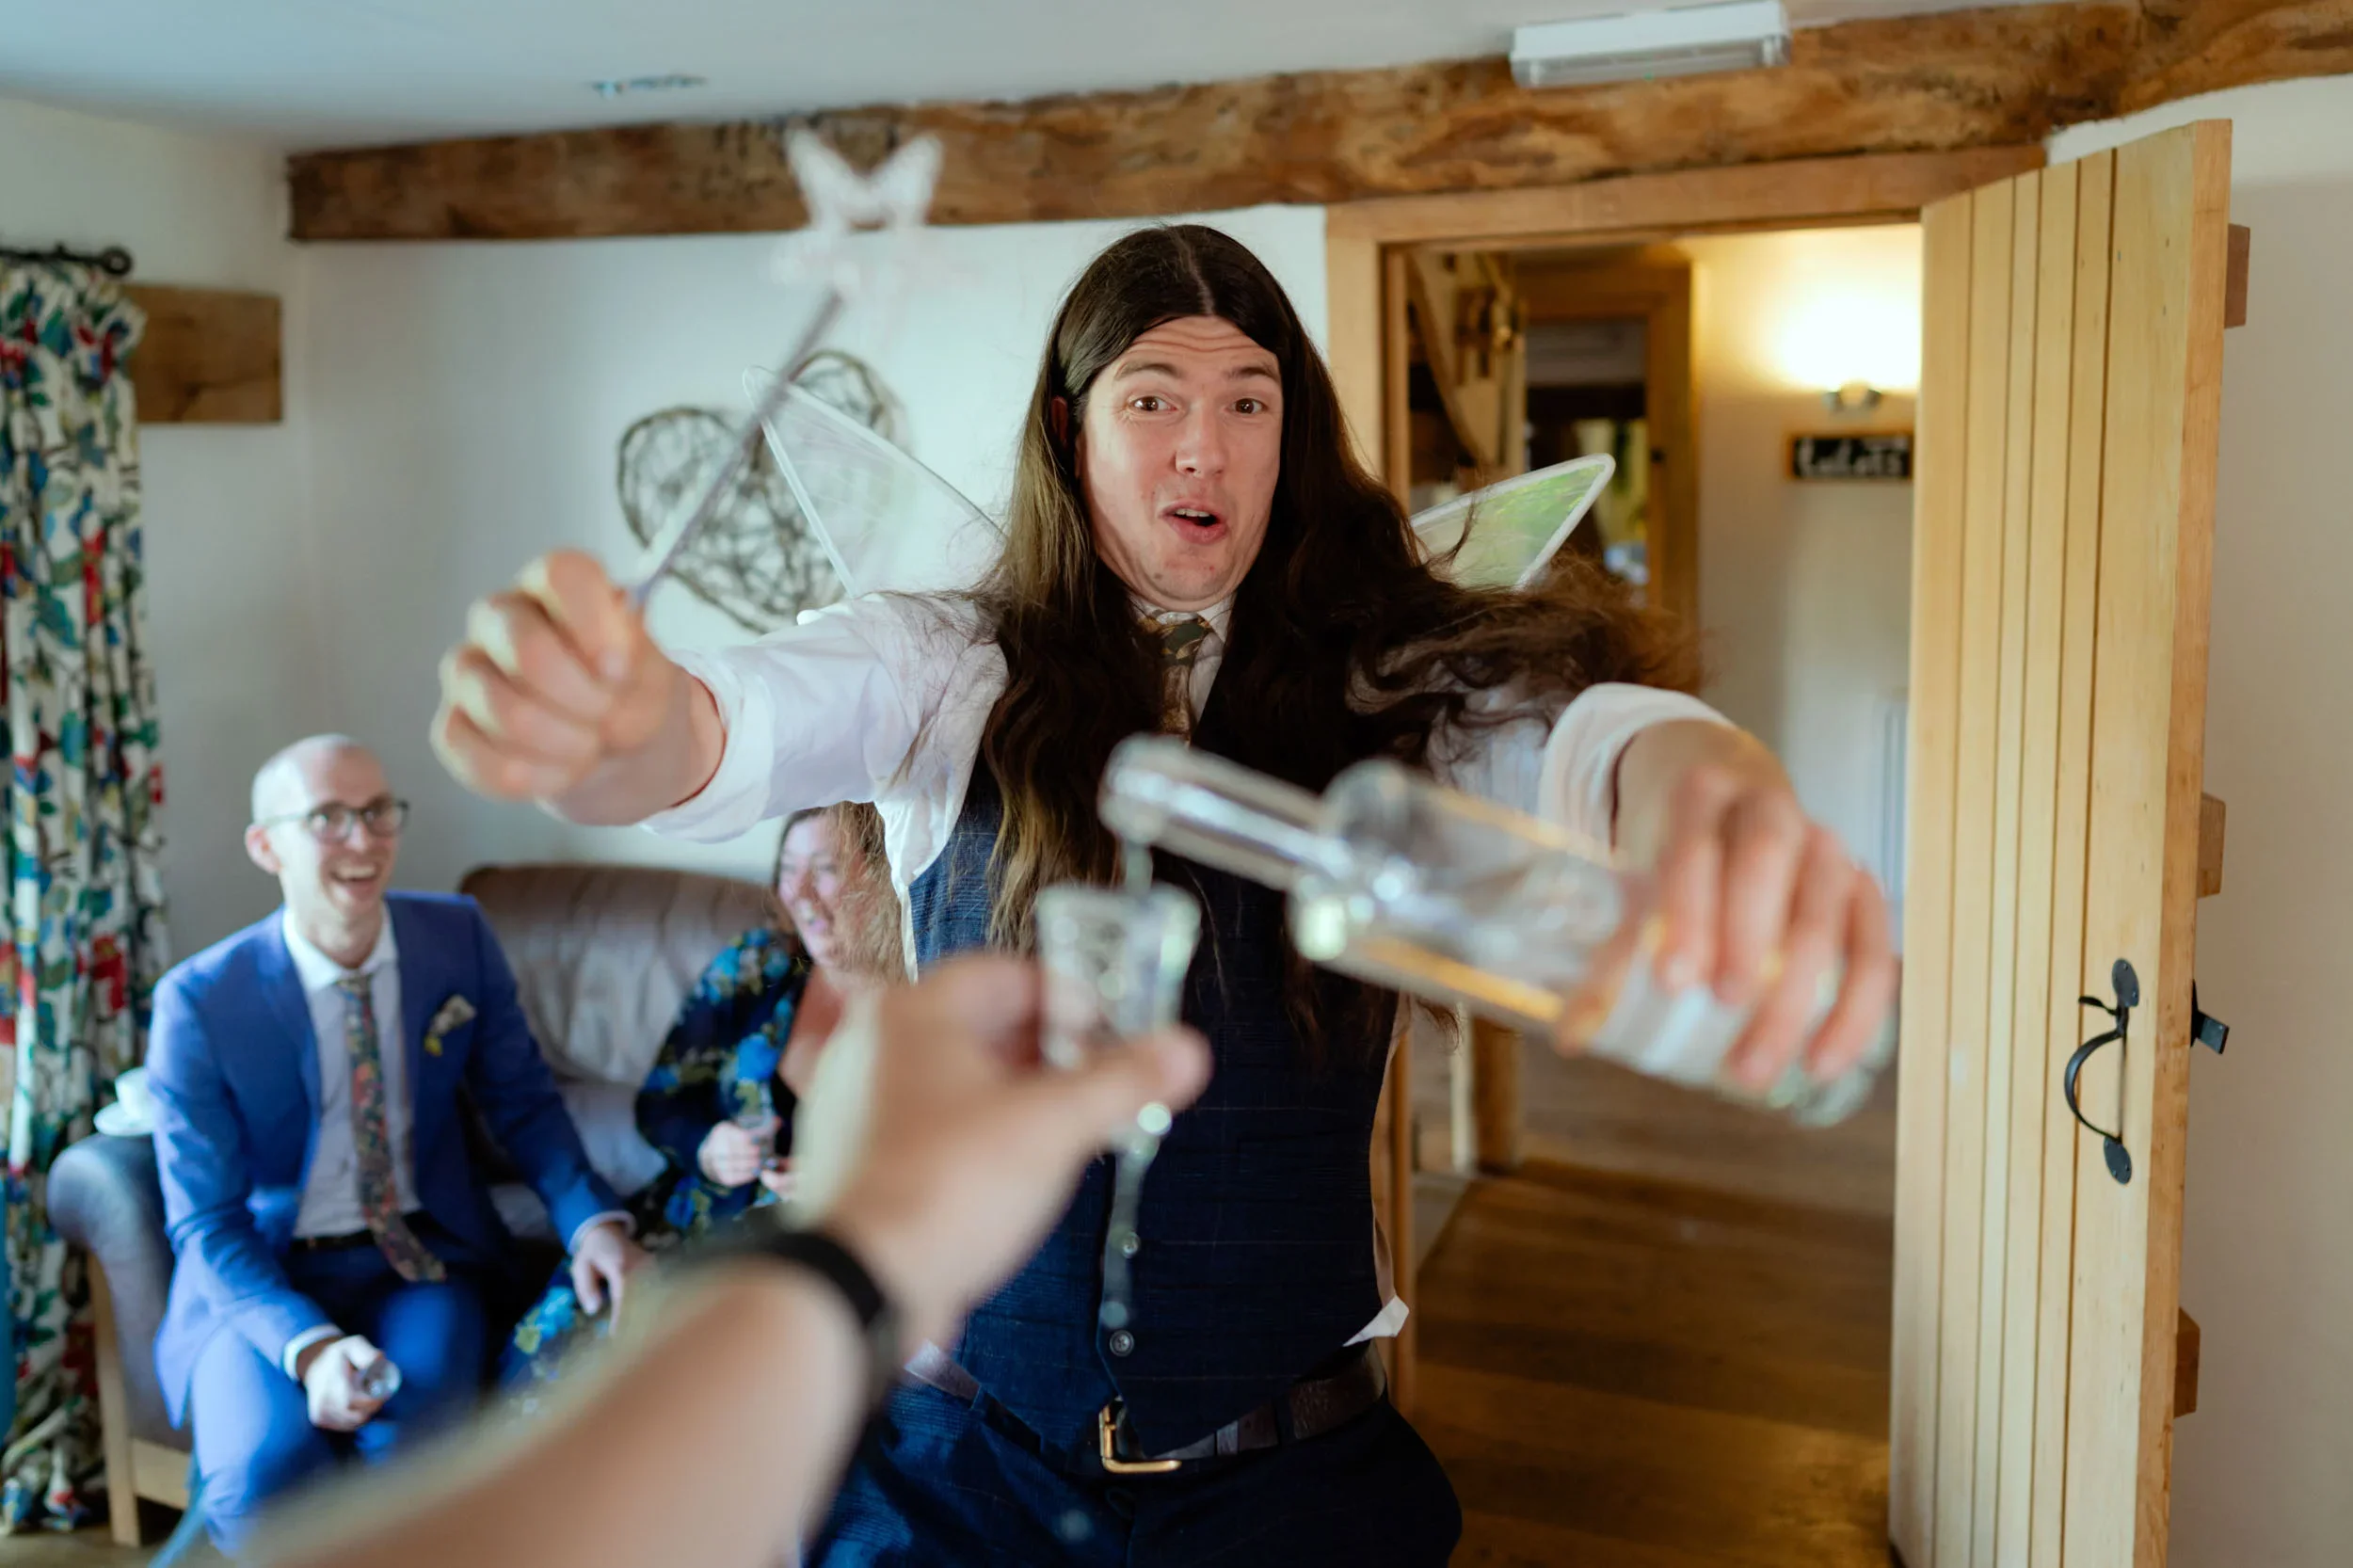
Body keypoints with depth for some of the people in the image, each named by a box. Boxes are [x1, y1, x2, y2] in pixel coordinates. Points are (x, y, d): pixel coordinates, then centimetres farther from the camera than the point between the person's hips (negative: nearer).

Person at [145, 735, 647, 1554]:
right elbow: (205, 1224, -10)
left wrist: (592, 1217, -15)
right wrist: (309, 1346, -27)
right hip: (260, 1277, -1)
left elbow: (523, 1101, 4)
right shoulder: (198, 1002, -13)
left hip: (423, 1257, 1)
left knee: (413, 1455, -28)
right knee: (262, 1474, -28)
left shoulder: (459, 936, -5)